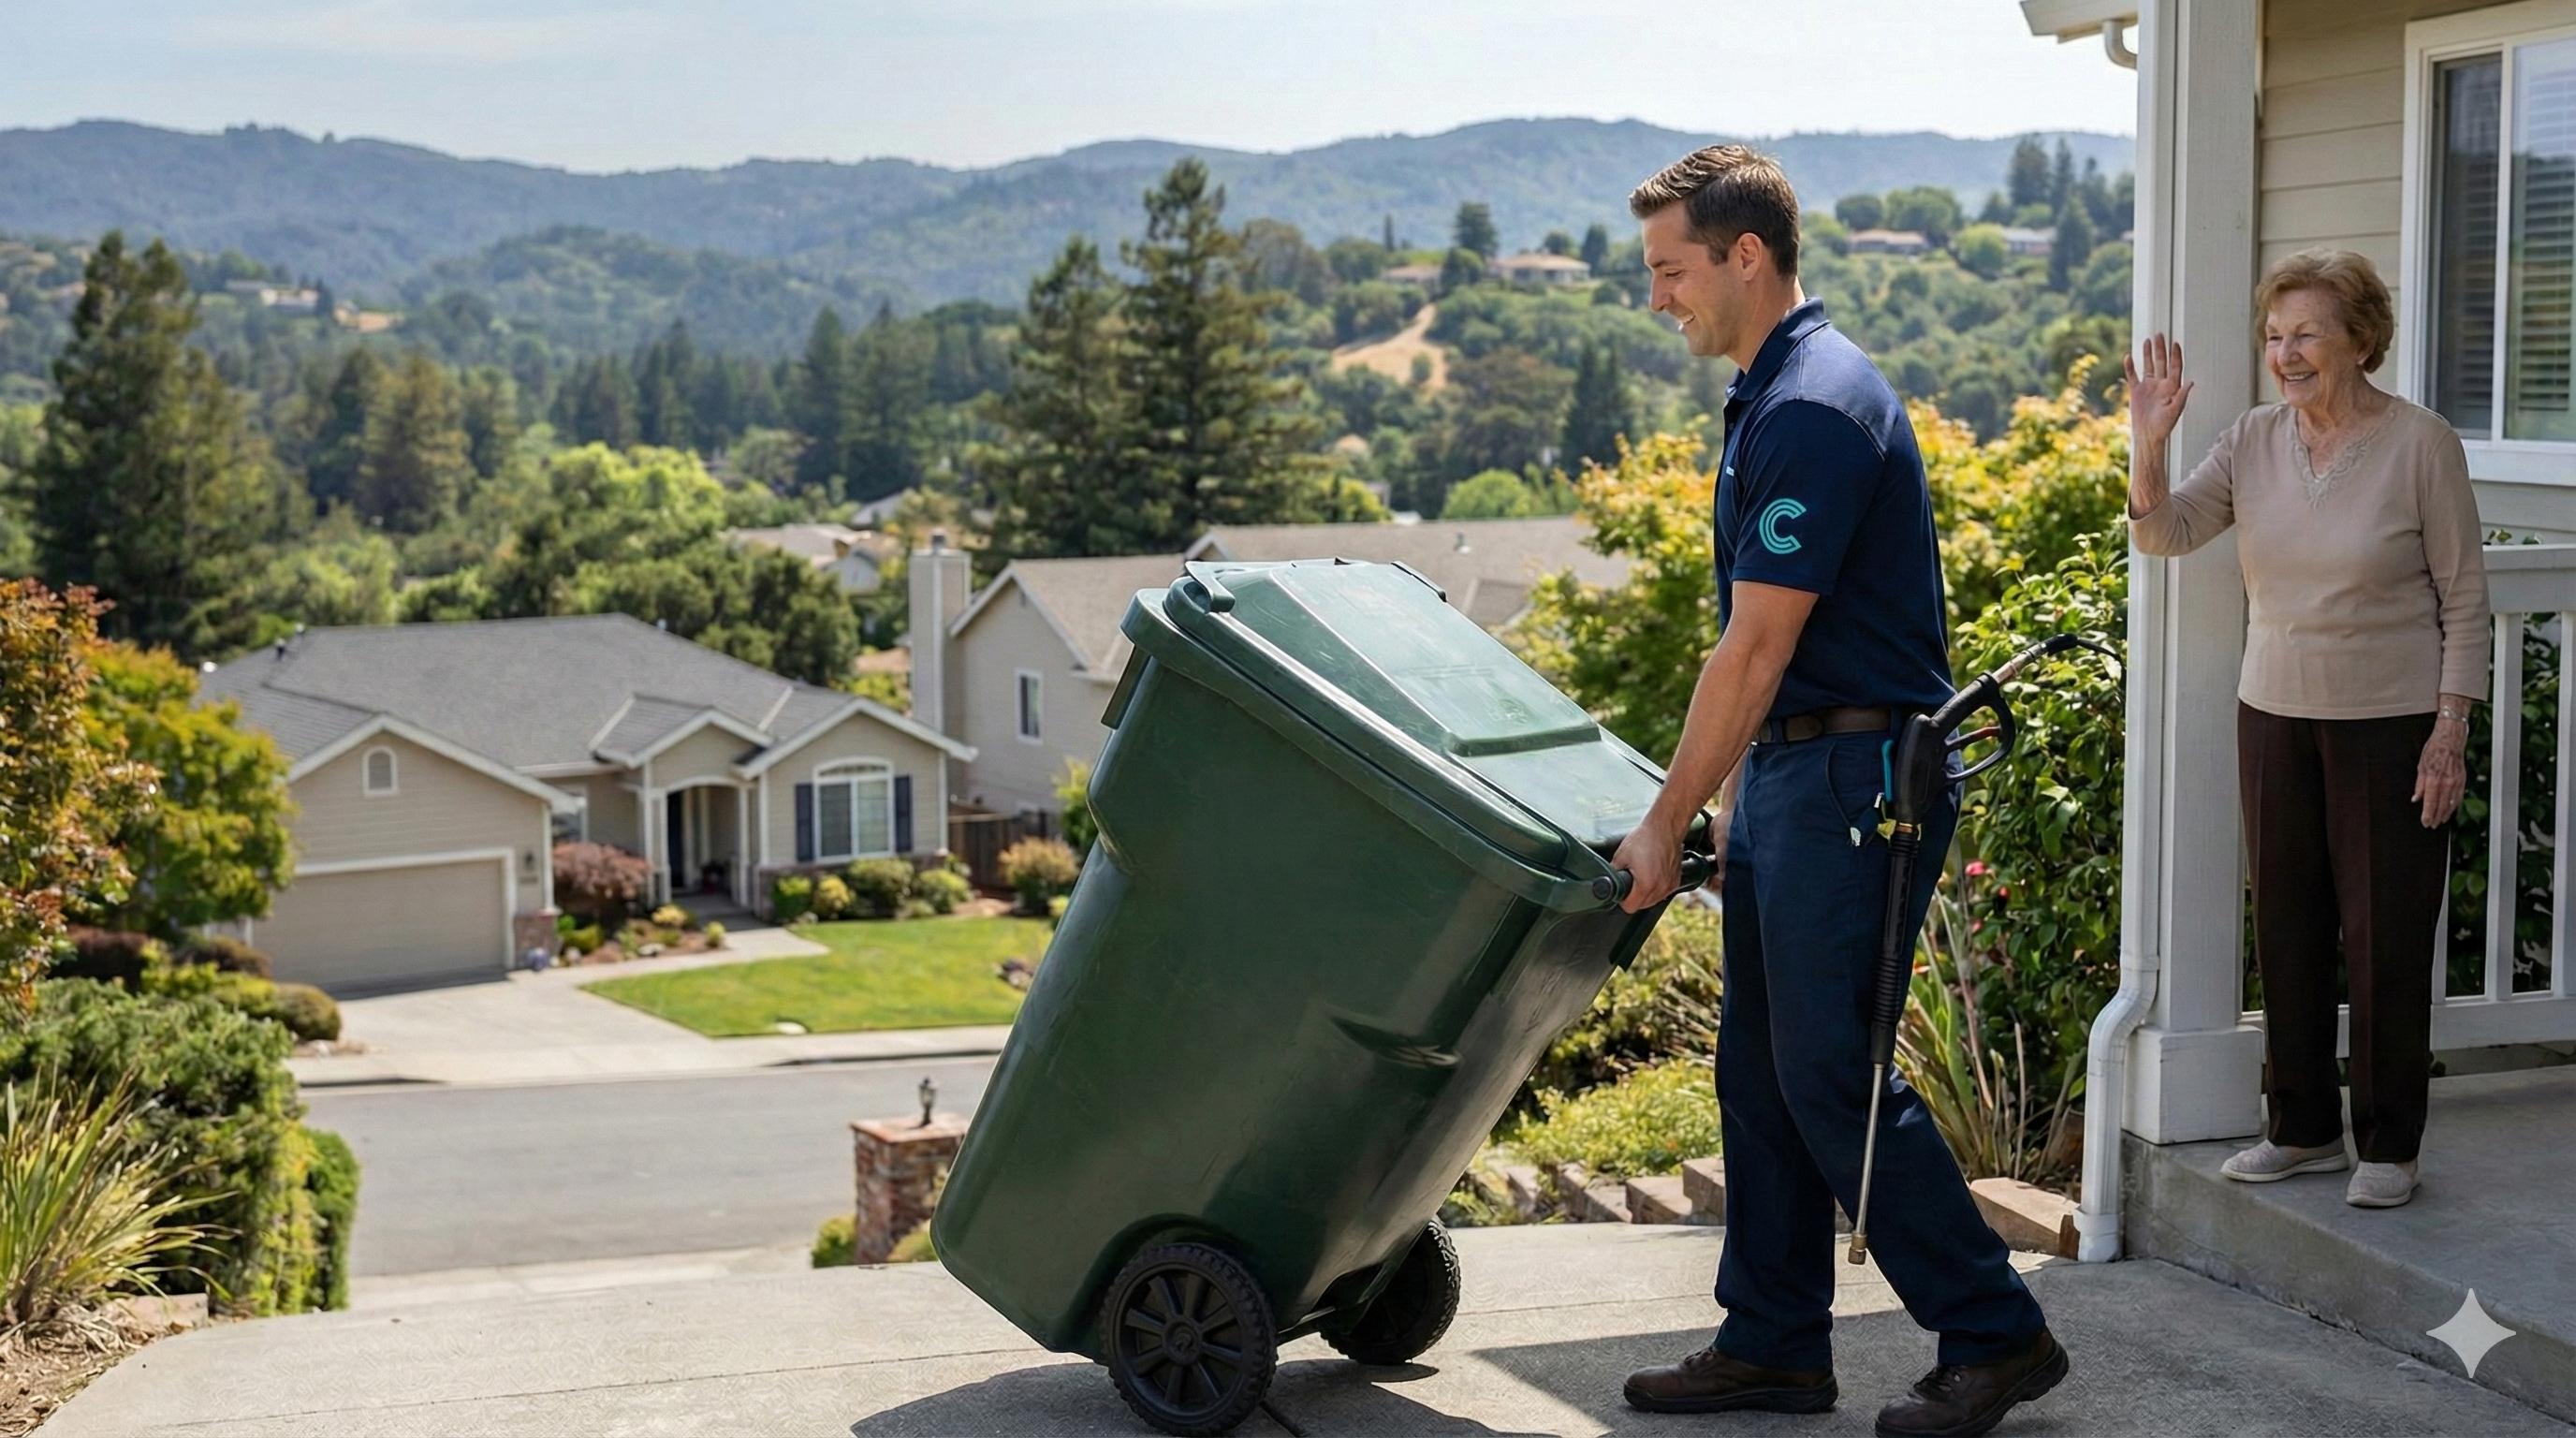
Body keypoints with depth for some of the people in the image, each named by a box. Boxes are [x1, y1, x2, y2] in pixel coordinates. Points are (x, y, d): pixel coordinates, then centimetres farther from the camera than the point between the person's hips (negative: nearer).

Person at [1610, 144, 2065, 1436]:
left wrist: (1665, 824, -15)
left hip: (1851, 780, -10)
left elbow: (1754, 652, -20)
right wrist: (1727, 794, 20)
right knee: (1760, 1069, 12)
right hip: (1787, 770, 10)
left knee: (1831, 1074, -5)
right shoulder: (1771, 394, 14)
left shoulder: (1816, 410, -19)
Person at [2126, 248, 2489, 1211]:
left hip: (2393, 723, -4)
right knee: (2286, 930, 11)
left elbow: (2464, 598, -6)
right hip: (2276, 715, 5)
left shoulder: (2421, 444, -9)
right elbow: (2166, 533, -3)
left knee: (2386, 938, 1)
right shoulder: (2254, 441, 3)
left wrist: (2451, 730, -11)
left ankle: (2389, 1148, 15)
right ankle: (2304, 1129, 24)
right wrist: (2149, 445, -19)